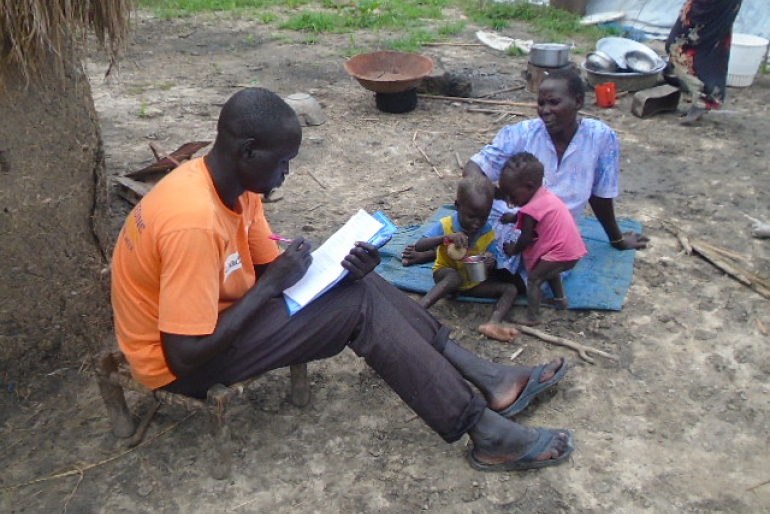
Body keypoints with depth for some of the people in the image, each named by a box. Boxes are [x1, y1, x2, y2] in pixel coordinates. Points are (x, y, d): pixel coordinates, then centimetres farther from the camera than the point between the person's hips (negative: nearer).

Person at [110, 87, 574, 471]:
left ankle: (492, 382, -2)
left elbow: (268, 270, 4)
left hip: (208, 314, 9)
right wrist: (272, 285, -24)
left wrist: (340, 267, -15)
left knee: (357, 283, -2)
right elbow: (185, 355, -30)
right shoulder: (195, 224, -33)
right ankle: (486, 433, -11)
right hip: (179, 359, -9)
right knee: (360, 307, -17)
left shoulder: (232, 184, -3)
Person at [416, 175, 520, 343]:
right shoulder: (445, 225, -17)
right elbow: (418, 246, -28)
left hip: (472, 283, 5)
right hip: (446, 276, -4)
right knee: (454, 277, -39)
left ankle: (493, 323, -38)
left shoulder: (488, 234, -9)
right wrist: (445, 238, -43)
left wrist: (490, 262, -29)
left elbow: (490, 263, -3)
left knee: (510, 289, -12)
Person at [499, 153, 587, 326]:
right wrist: (514, 218, 12)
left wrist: (514, 250, 7)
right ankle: (560, 298, 45)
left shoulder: (531, 210, -20)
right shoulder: (545, 194, 5)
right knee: (550, 271, 32)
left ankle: (533, 317, -2)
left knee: (534, 278, -2)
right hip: (573, 250, 9)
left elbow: (526, 239, -10)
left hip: (560, 254, -9)